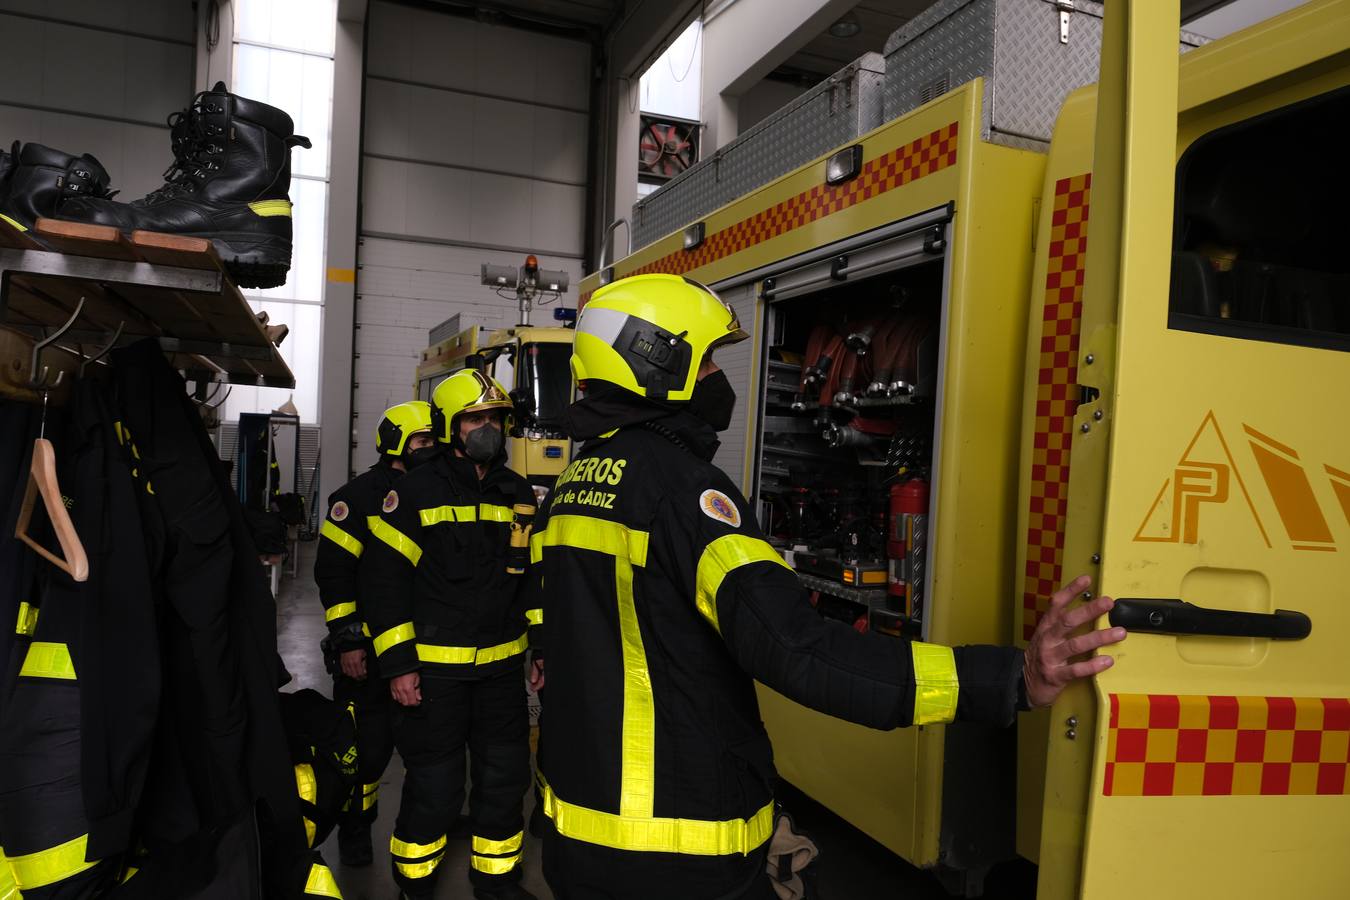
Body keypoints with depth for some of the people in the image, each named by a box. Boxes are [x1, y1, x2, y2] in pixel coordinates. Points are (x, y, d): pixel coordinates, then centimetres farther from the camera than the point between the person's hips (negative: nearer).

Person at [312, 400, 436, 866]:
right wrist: (347, 641, -14)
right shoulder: (360, 496, -8)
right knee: (368, 743, 4)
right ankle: (355, 827, 25)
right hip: (368, 648, -5)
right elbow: (333, 569, -11)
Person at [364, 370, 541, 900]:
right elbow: (388, 581, -8)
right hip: (433, 668, -4)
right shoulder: (416, 493, -7)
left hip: (502, 666, 5)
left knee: (505, 777, 14)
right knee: (434, 788, 5)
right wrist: (398, 665, -12)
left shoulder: (520, 495, 7)